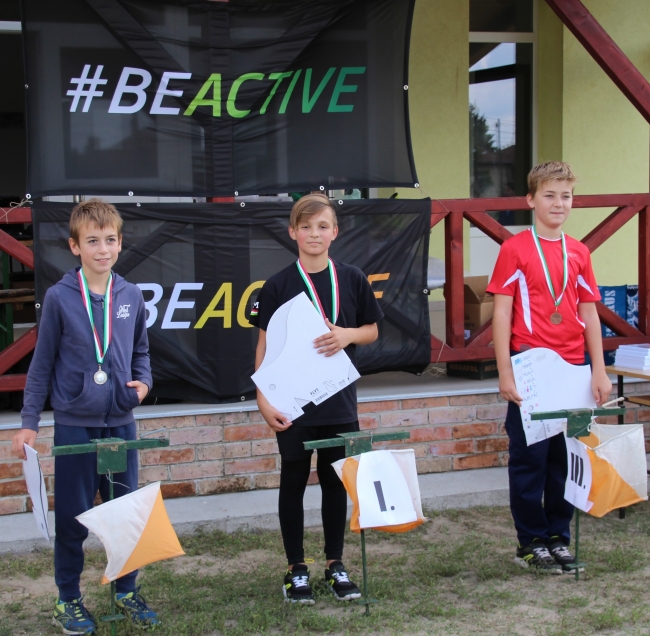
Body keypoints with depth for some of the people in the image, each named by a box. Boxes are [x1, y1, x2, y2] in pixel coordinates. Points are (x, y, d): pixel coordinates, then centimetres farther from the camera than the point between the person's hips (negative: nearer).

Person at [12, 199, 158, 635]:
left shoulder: (131, 296, 1)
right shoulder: (59, 297, -8)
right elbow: (42, 364, -2)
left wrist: (143, 381, -4)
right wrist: (29, 422, -3)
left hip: (121, 423, 3)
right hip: (74, 424, -3)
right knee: (72, 517, 5)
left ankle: (127, 591, 27)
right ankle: (68, 600, 21)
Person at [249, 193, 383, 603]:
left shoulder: (353, 280, 1)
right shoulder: (279, 286, -5)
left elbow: (372, 331, 8)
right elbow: (265, 345, -3)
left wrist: (348, 335, -13)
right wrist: (264, 398, -12)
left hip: (339, 400, 2)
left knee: (335, 480, 10)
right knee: (294, 481, 7)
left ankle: (335, 564, 23)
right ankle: (297, 568, 18)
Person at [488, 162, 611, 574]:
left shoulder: (578, 252, 9)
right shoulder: (516, 249, -4)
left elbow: (589, 313, 11)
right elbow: (502, 312, -6)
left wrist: (599, 370, 6)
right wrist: (505, 372, -11)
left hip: (572, 369, 4)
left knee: (567, 456, 9)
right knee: (529, 457, 2)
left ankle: (559, 537, 21)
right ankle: (532, 542, 12)